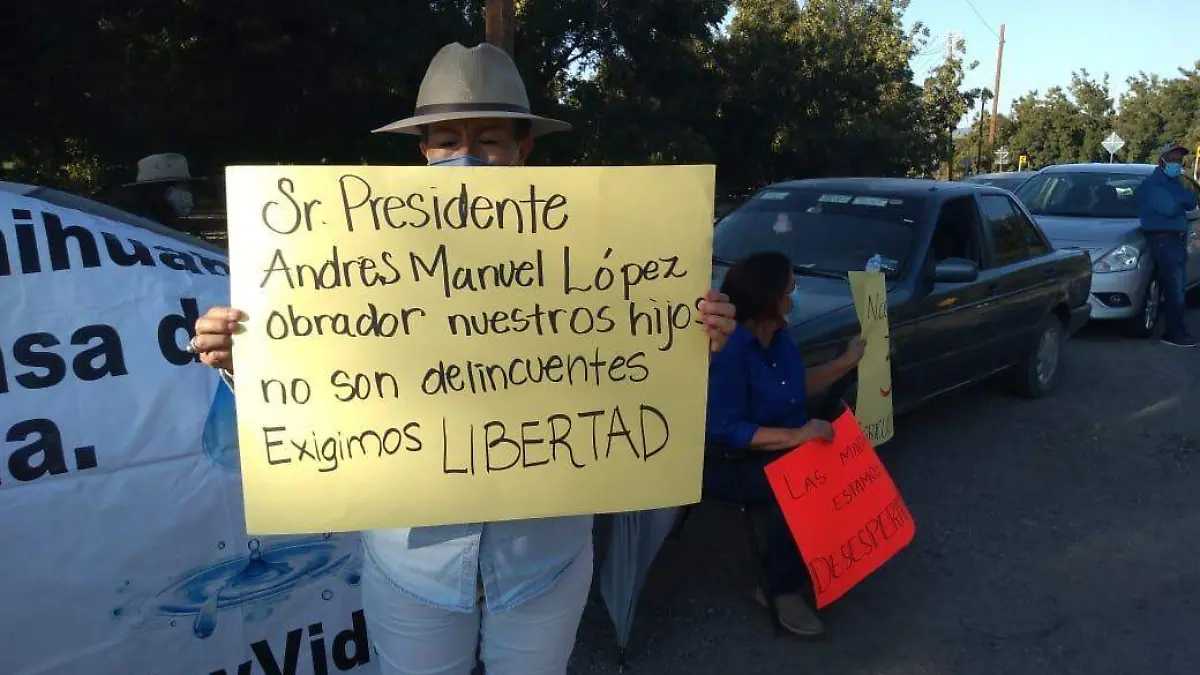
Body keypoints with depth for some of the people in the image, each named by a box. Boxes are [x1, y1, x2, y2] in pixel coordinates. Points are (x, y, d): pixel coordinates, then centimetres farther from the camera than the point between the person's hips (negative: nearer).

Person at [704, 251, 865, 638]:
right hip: (728, 464, -9)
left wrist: (847, 362, 15)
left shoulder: (777, 337, 3)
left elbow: (799, 387, 17)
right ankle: (782, 589, -10)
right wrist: (795, 436, -32)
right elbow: (724, 432, -28)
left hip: (782, 450, 9)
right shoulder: (728, 351, -25)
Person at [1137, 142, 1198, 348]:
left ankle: (1175, 329, 15)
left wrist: (1177, 198, -9)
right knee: (1174, 288, -12)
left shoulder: (1174, 182, 21)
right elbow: (1170, 208, -21)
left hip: (1178, 238, 9)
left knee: (1178, 287, 9)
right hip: (1162, 238, -9)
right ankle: (1175, 333, -9)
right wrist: (1182, 199, 0)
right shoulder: (1152, 184, -9)